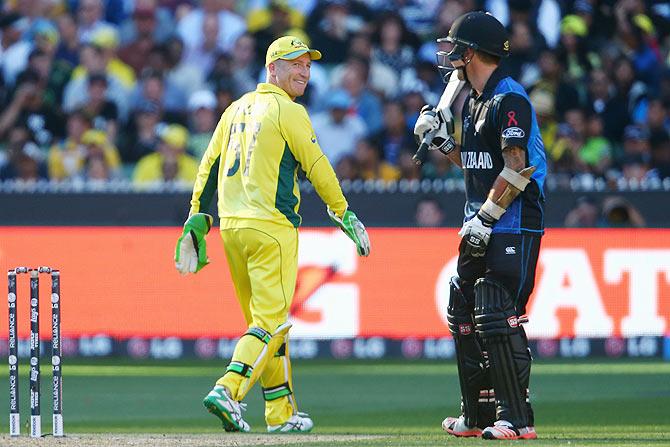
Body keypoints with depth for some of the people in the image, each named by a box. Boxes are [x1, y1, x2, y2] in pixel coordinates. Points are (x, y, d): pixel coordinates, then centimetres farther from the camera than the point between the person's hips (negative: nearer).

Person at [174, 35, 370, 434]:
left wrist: (197, 218, 15)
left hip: (232, 227, 8)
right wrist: (345, 215, 0)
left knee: (264, 318, 14)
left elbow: (210, 165, 14)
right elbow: (317, 167, -6)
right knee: (271, 321, -8)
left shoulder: (238, 108, 16)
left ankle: (282, 412, 17)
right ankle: (228, 391, -25)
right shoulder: (288, 112, -6)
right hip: (271, 228, -8)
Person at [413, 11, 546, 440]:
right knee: (464, 316, 12)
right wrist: (441, 138, 11)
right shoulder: (474, 102, 16)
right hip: (483, 228, 10)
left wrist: (486, 218, -20)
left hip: (513, 228, -10)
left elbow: (515, 168, -21)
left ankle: (517, 419, -14)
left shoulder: (509, 100, -14)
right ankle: (478, 417, 19)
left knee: (497, 318, -15)